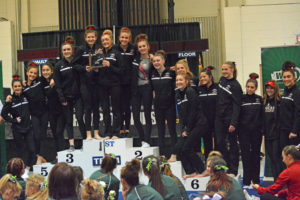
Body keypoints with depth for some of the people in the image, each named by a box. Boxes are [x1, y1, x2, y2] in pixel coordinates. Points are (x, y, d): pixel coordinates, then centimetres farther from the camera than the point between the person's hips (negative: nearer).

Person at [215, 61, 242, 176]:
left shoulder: (235, 86, -12)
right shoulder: (222, 80, 9)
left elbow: (236, 106, -16)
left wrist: (233, 123, -22)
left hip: (230, 119, -6)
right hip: (219, 117, 6)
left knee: (232, 144, 2)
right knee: (219, 143, 3)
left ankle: (233, 170, 9)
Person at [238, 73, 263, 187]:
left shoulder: (259, 99, 7)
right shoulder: (241, 99, 1)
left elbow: (262, 115, 8)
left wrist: (262, 129, 1)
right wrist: (236, 126, -4)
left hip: (256, 131, 2)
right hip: (244, 131, -2)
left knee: (256, 155, 7)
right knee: (246, 155, -3)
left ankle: (256, 180, 15)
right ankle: (246, 181, -1)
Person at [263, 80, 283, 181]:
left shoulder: (279, 101, -8)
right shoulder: (264, 101, 12)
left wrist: (280, 130, -13)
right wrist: (262, 130, 13)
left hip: (276, 134, -6)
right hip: (267, 134, 6)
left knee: (276, 157, -7)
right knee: (271, 158, 9)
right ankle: (275, 180, 14)